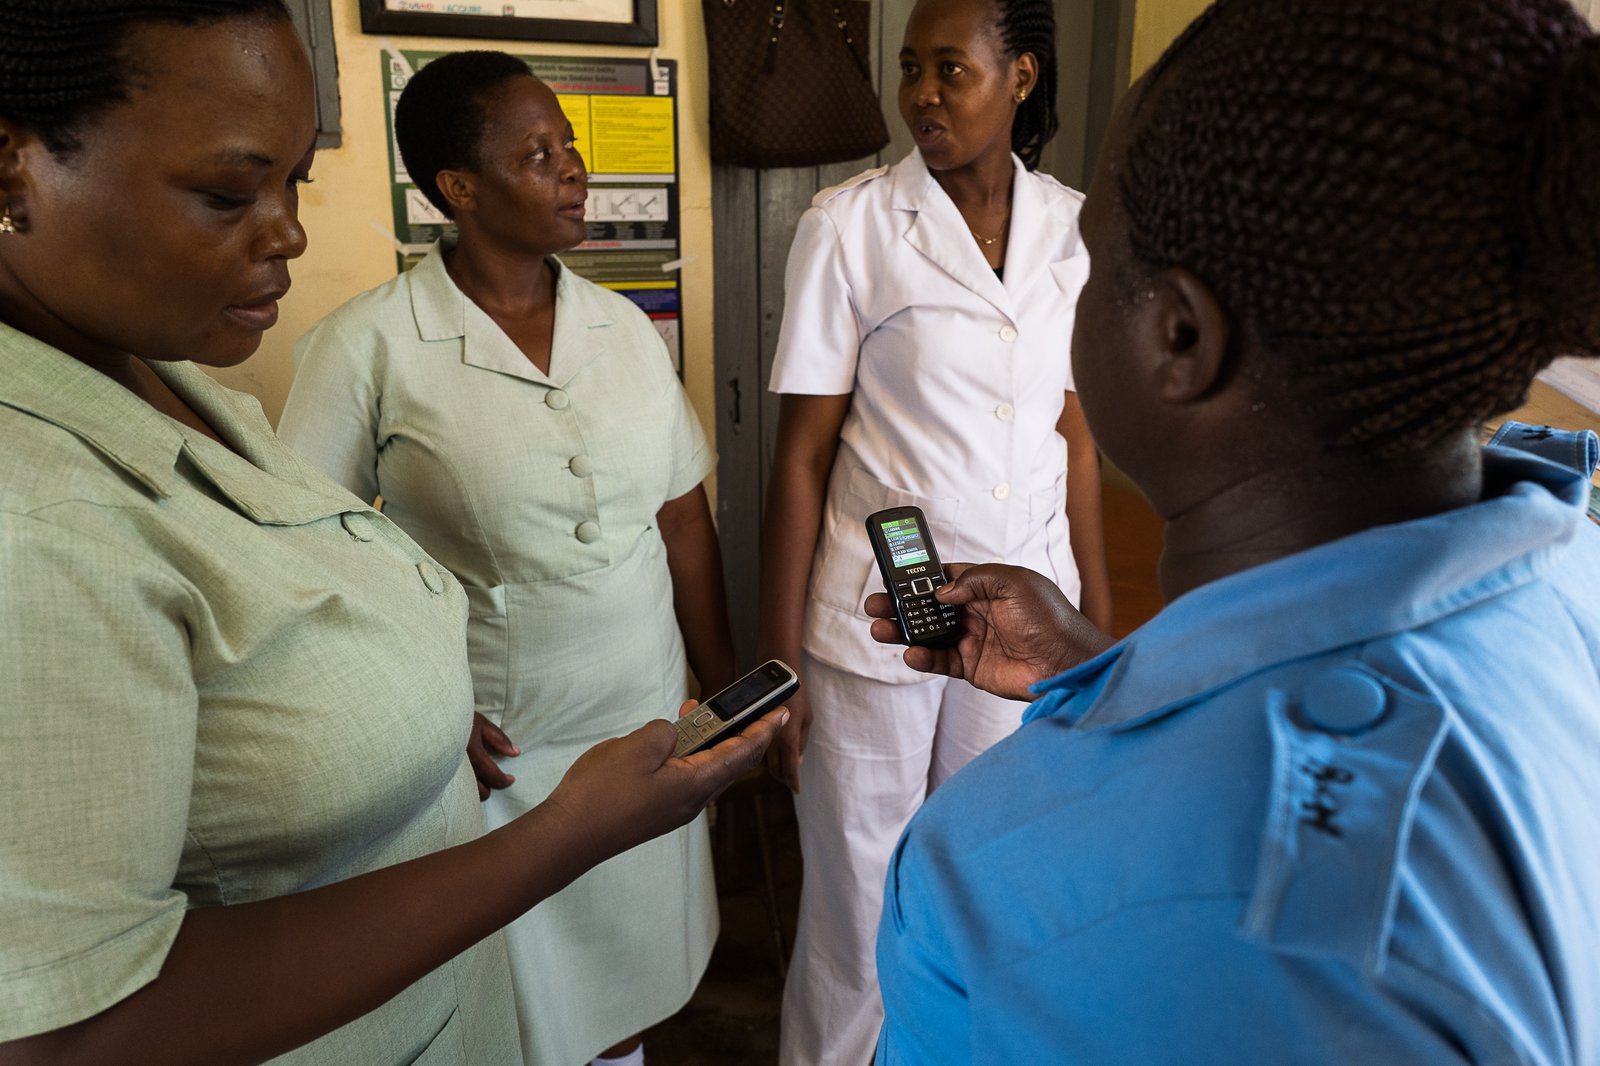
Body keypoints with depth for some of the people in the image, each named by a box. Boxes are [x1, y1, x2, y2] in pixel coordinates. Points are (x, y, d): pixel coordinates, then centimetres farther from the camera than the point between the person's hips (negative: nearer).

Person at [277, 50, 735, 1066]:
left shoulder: (629, 328, 2)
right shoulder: (366, 346, -12)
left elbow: (685, 522, 6)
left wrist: (728, 694, 7)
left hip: (645, 725, 4)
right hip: (488, 752, -3)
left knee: (631, 983, 20)